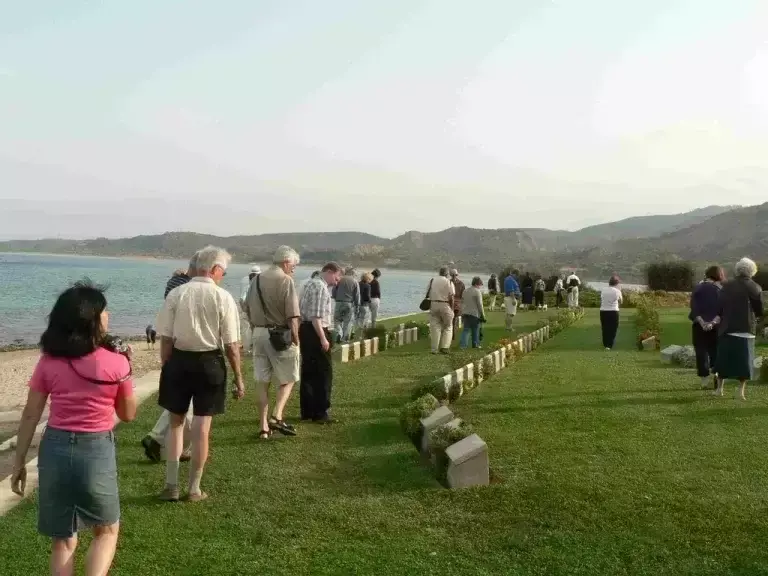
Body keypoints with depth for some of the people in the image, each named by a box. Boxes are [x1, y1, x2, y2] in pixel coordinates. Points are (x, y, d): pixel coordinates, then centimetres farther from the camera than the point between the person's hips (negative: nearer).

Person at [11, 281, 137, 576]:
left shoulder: (48, 362, -2)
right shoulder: (116, 364, -10)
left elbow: (30, 416, 1)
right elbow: (128, 414, 3)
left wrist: (19, 462, 10)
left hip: (55, 448, 3)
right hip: (96, 451, -3)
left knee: (63, 539, 18)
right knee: (107, 530, 20)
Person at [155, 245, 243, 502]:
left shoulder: (176, 294, -4)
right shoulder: (223, 298, -9)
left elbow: (166, 339, -3)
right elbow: (231, 345, -8)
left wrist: (166, 368, 9)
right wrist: (238, 377, 3)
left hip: (179, 360, 2)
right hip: (209, 363, -2)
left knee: (175, 423, 19)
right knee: (202, 427, 9)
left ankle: (171, 485, 22)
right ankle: (194, 489, 20)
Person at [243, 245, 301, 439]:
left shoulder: (257, 279, 9)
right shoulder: (286, 280, -11)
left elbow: (248, 310, 14)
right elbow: (292, 316, -14)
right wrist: (296, 340, -7)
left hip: (259, 334, 6)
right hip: (280, 335, -6)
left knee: (262, 381, 10)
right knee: (288, 379, 8)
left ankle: (264, 426, 13)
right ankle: (276, 416, -9)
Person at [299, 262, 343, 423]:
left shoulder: (311, 283, 18)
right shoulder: (321, 287, -14)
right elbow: (316, 316, -22)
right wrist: (323, 338, -22)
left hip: (305, 330, 10)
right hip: (315, 332, -10)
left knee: (308, 372, 14)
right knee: (324, 372, -2)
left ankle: (307, 411, 20)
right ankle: (320, 413, 1)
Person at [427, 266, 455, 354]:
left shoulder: (432, 281, 7)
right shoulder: (449, 282, -3)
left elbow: (427, 294, 6)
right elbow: (451, 297, -7)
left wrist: (430, 305, 14)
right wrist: (452, 309, 0)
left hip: (433, 304, 3)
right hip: (445, 305, -3)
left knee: (434, 327, 6)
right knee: (448, 327, 10)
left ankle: (434, 349, 4)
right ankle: (445, 347, 1)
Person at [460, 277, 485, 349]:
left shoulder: (465, 291, 12)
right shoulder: (477, 292, -10)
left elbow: (462, 303, 15)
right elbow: (479, 305, -12)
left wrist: (462, 313, 21)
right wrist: (483, 315, -5)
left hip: (465, 313, 6)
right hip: (474, 314, -6)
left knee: (466, 329, 6)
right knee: (475, 330, 9)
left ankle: (462, 344, -9)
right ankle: (475, 344, 17)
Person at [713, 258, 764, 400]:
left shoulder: (727, 286, -1)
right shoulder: (755, 288, -4)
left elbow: (720, 306, 1)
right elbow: (760, 311, -1)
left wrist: (719, 317, 19)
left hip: (727, 328, 1)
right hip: (746, 328, -1)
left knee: (724, 358, 10)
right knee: (744, 359, 5)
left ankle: (719, 388, 14)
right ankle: (741, 391, 4)